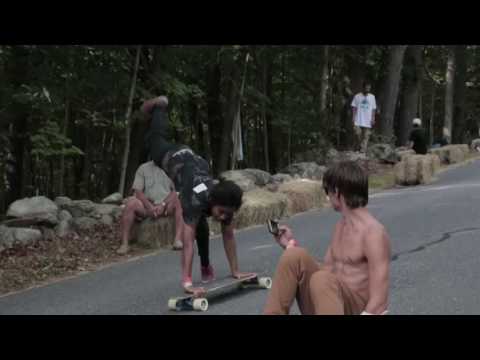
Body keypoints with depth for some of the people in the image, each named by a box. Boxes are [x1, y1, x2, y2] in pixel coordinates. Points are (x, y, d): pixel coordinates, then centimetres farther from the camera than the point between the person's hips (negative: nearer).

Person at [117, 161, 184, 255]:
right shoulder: (143, 168, 9)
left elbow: (176, 191, -1)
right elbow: (138, 192, -1)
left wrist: (163, 204, -18)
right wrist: (149, 206, -17)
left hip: (167, 207, 0)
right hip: (147, 206, 0)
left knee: (180, 201, -29)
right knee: (131, 203, -29)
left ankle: (178, 239, -40)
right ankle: (124, 244, -30)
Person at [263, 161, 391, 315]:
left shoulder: (374, 233, -15)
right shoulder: (340, 226, 13)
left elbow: (378, 302, -21)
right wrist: (292, 245, 14)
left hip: (356, 310, -7)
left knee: (322, 279, -37)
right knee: (295, 255, -13)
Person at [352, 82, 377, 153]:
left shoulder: (372, 97, 8)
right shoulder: (357, 96, 3)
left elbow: (373, 109, 8)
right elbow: (354, 107, 5)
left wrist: (373, 119, 0)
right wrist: (353, 118, -3)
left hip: (368, 121, 1)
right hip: (358, 120, -1)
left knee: (366, 136, -5)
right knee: (358, 134, -7)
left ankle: (363, 150, -5)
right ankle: (361, 145, 17)